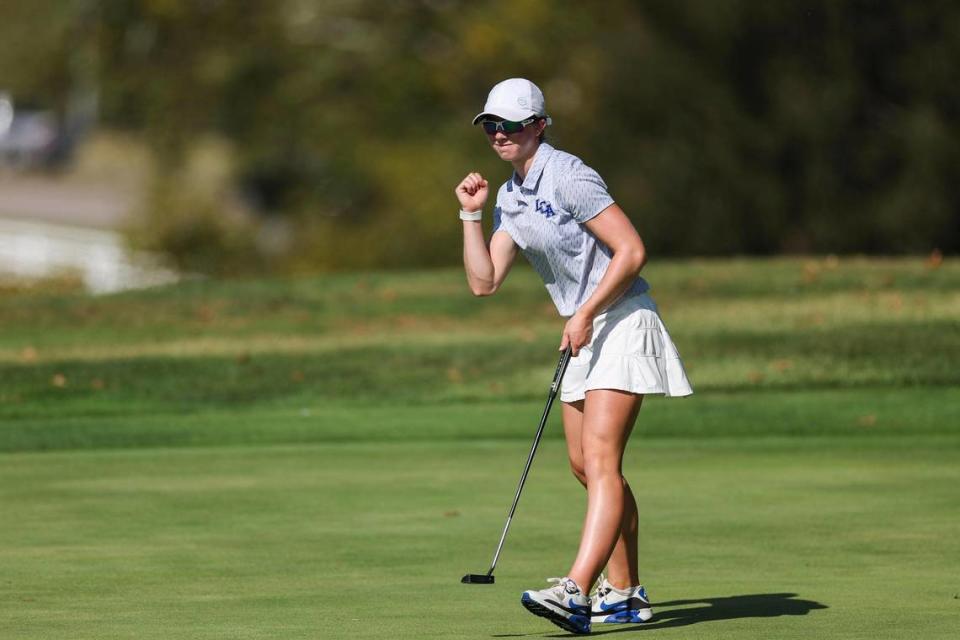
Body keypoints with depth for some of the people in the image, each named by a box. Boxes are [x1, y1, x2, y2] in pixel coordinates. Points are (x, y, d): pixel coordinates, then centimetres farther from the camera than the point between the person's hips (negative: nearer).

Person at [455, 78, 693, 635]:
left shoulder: (568, 177, -16)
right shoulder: (510, 197, 11)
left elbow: (632, 250, -19)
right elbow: (485, 281, 9)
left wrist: (586, 313, -19)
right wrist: (472, 214, 4)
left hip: (623, 323, -10)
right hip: (587, 334, 10)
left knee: (601, 459, -19)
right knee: (586, 465, 11)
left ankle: (576, 593, -30)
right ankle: (626, 593, 21)